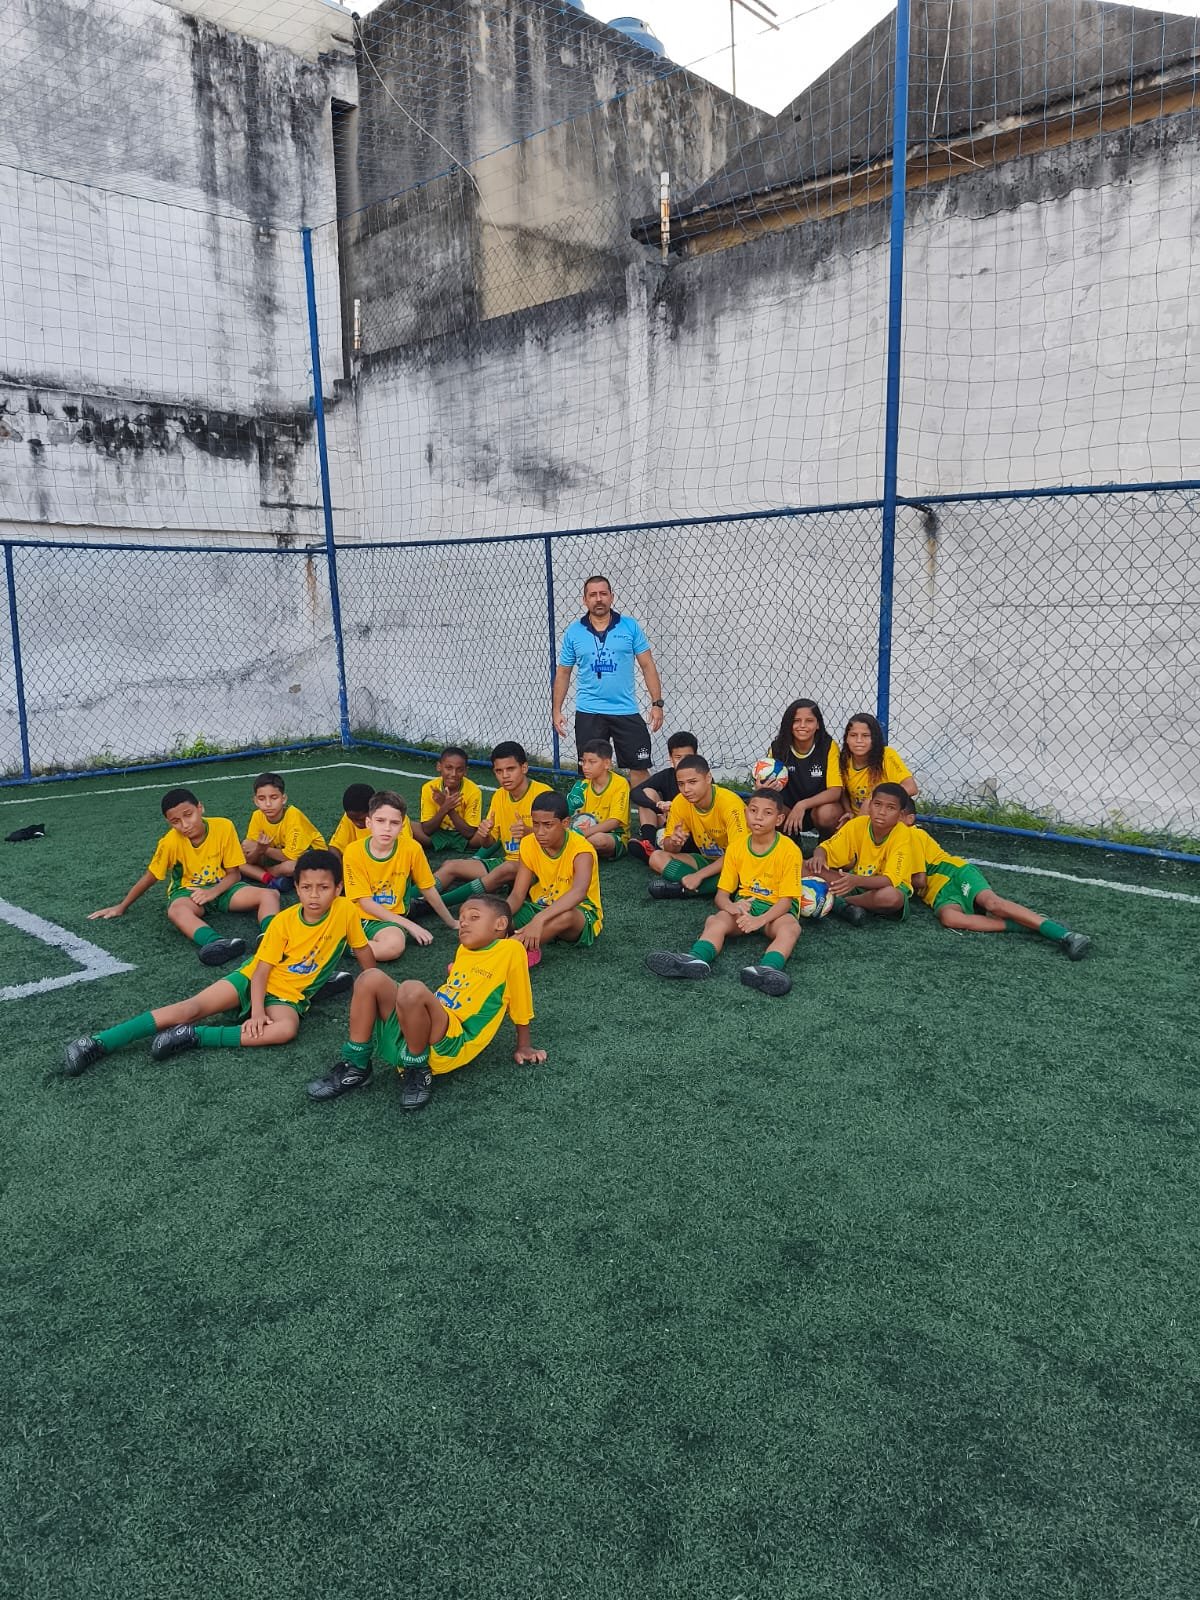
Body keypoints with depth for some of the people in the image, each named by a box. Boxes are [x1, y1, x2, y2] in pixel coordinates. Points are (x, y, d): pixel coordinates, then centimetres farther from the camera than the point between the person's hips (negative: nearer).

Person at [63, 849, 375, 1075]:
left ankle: (193, 1037, -30)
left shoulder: (345, 911, -12)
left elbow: (364, 952, 3)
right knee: (193, 1007, -19)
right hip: (254, 978, 1)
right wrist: (257, 1011, -25)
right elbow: (262, 968, -11)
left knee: (287, 1029, -36)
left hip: (289, 995, -1)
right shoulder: (284, 921, -11)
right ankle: (99, 1043, -20)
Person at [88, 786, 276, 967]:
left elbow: (234, 874, -7)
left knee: (270, 895, -25)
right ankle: (216, 943, -68)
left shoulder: (224, 827, -15)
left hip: (222, 887, 2)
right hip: (188, 891, -2)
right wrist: (121, 907, 5)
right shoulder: (170, 841, -16)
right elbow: (150, 877, -1)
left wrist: (213, 892, -24)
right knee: (176, 911, -39)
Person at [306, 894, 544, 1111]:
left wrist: (523, 1047, 9)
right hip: (409, 1031, 8)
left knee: (412, 990, -35)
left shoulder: (510, 949, -2)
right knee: (371, 979, -12)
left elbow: (520, 1005, 4)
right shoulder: (463, 951, 20)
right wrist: (451, 978, 18)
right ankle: (356, 1066, -3)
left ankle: (418, 1070, -14)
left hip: (450, 1046, -7)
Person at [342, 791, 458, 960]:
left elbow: (428, 889, 5)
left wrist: (451, 922, 15)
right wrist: (409, 925, -14)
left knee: (395, 944, -34)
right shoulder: (354, 851, -10)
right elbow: (365, 902, -9)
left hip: (389, 919, 0)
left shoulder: (411, 848, -10)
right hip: (358, 915, 0)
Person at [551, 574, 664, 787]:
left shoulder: (630, 627, 1)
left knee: (639, 768, 2)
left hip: (627, 712, 0)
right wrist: (556, 710, 5)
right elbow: (563, 673, 10)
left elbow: (647, 666, 2)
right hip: (588, 714, 1)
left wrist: (657, 703, -5)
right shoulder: (573, 632, 4)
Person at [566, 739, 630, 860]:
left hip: (615, 838, -3)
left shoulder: (620, 784, -11)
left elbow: (614, 822, -18)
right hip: (589, 835, 3)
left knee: (599, 839, -38)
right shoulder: (582, 786, 4)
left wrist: (587, 832, -30)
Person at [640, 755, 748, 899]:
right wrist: (673, 842, -29)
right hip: (706, 860, 5)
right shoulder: (680, 802, -10)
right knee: (656, 858, -14)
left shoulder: (729, 802, -24)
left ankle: (682, 888, -24)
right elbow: (669, 848, -3)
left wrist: (699, 875, -32)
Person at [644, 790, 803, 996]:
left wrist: (760, 920, -32)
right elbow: (722, 893, 1)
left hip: (776, 910, -3)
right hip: (744, 907, 3)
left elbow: (786, 899, -14)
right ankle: (696, 959, -58)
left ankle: (768, 967, -66)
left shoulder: (789, 850, -11)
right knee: (715, 920, -28)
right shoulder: (736, 847, 0)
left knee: (790, 927, -36)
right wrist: (731, 906, -25)